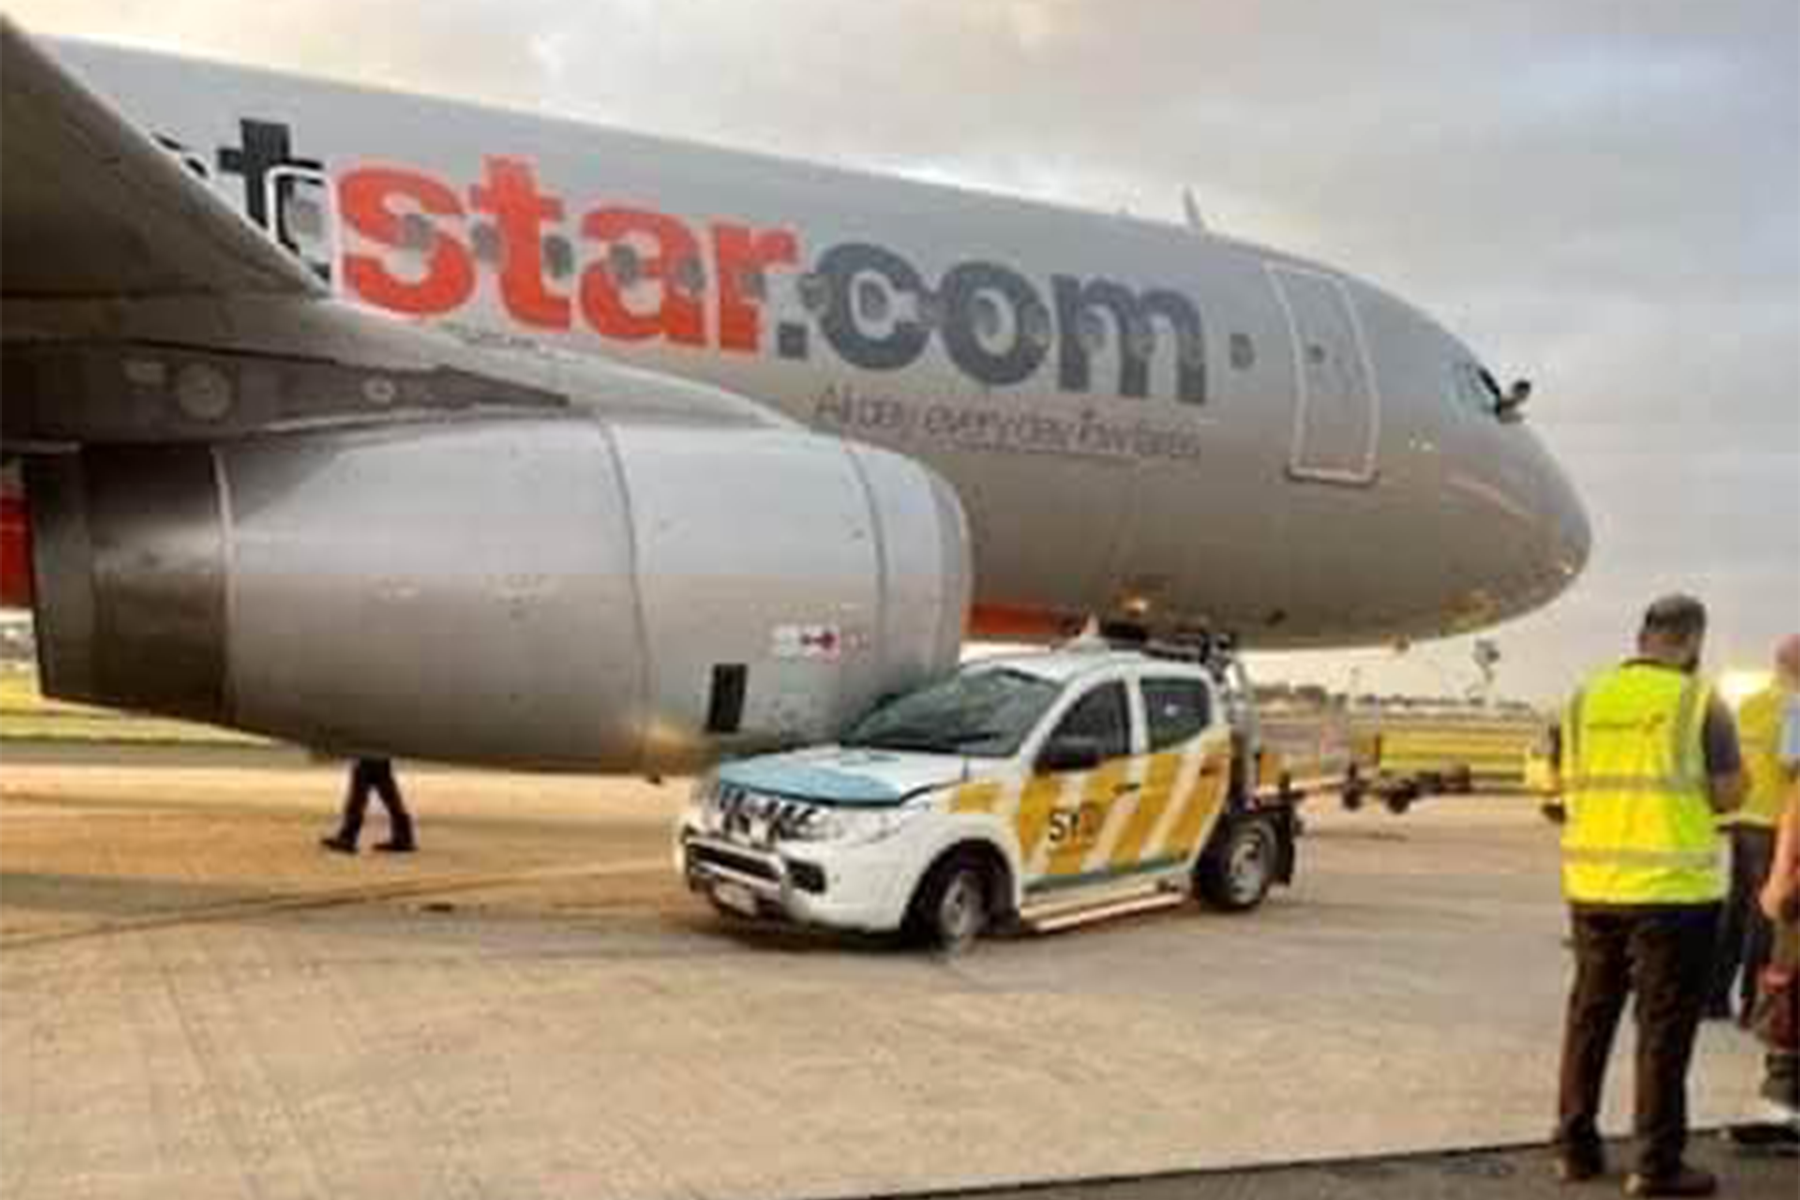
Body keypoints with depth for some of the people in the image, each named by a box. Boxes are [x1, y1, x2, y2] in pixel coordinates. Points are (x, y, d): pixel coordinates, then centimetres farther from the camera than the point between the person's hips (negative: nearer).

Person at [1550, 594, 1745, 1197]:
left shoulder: (1585, 698, 4)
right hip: (1672, 886, -4)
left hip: (1592, 882, 5)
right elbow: (1728, 792, -8)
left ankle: (1575, 1147, 22)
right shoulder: (1699, 702, -9)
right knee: (1664, 1027, 4)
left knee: (1590, 1015, 16)